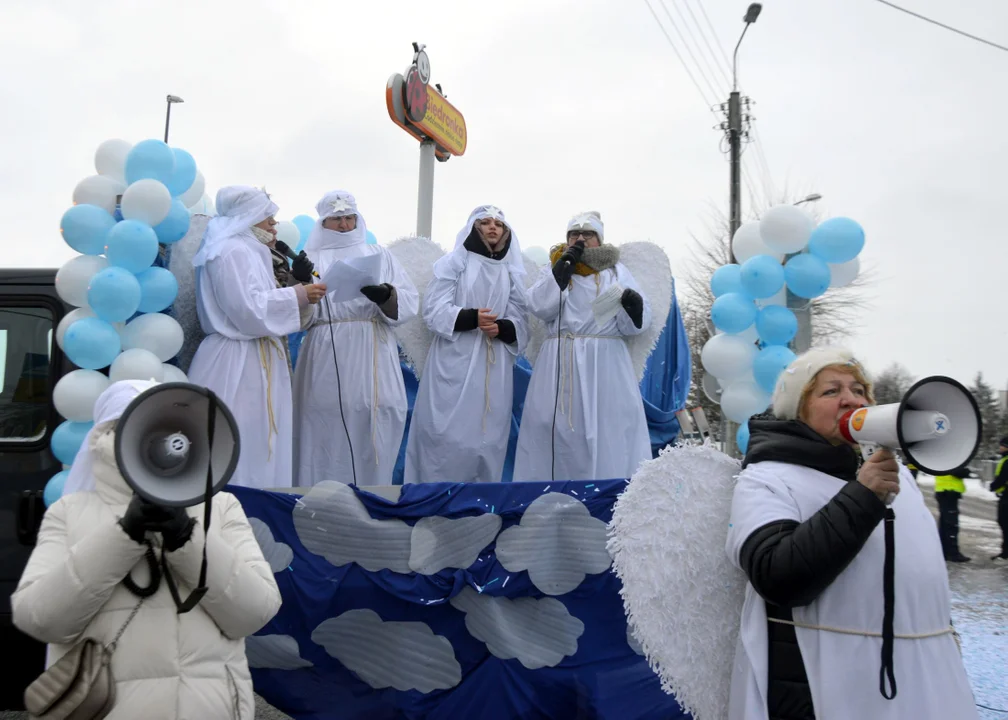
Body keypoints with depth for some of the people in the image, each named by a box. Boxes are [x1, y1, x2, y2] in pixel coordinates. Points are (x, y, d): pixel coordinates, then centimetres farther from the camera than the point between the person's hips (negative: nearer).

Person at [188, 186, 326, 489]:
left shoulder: (244, 249, 18)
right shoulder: (233, 251, -13)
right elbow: (248, 310, -21)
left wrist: (295, 294, 13)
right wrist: (298, 295, -13)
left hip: (250, 361, 10)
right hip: (237, 365, -10)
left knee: (255, 447, 10)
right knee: (242, 450, -6)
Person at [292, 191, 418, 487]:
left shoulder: (379, 255, 15)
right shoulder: (311, 259, 12)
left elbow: (410, 301, 5)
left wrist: (386, 296, -15)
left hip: (372, 356, 1)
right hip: (327, 358, -1)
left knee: (372, 437, -2)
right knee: (326, 436, -3)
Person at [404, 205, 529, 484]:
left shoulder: (513, 271, 15)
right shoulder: (453, 262, 4)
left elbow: (519, 320, 9)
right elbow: (434, 310, -5)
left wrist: (502, 328, -13)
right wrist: (471, 317, -21)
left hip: (494, 364, 4)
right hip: (455, 360, -3)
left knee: (487, 433, 3)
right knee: (447, 432, -6)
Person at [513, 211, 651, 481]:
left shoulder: (616, 271, 12)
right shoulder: (554, 269, 14)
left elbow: (635, 324, 4)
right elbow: (540, 307, -4)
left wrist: (634, 306, -18)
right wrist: (563, 269, -8)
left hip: (605, 364, 0)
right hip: (561, 364, 0)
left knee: (610, 433, -4)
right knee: (556, 431, -1)